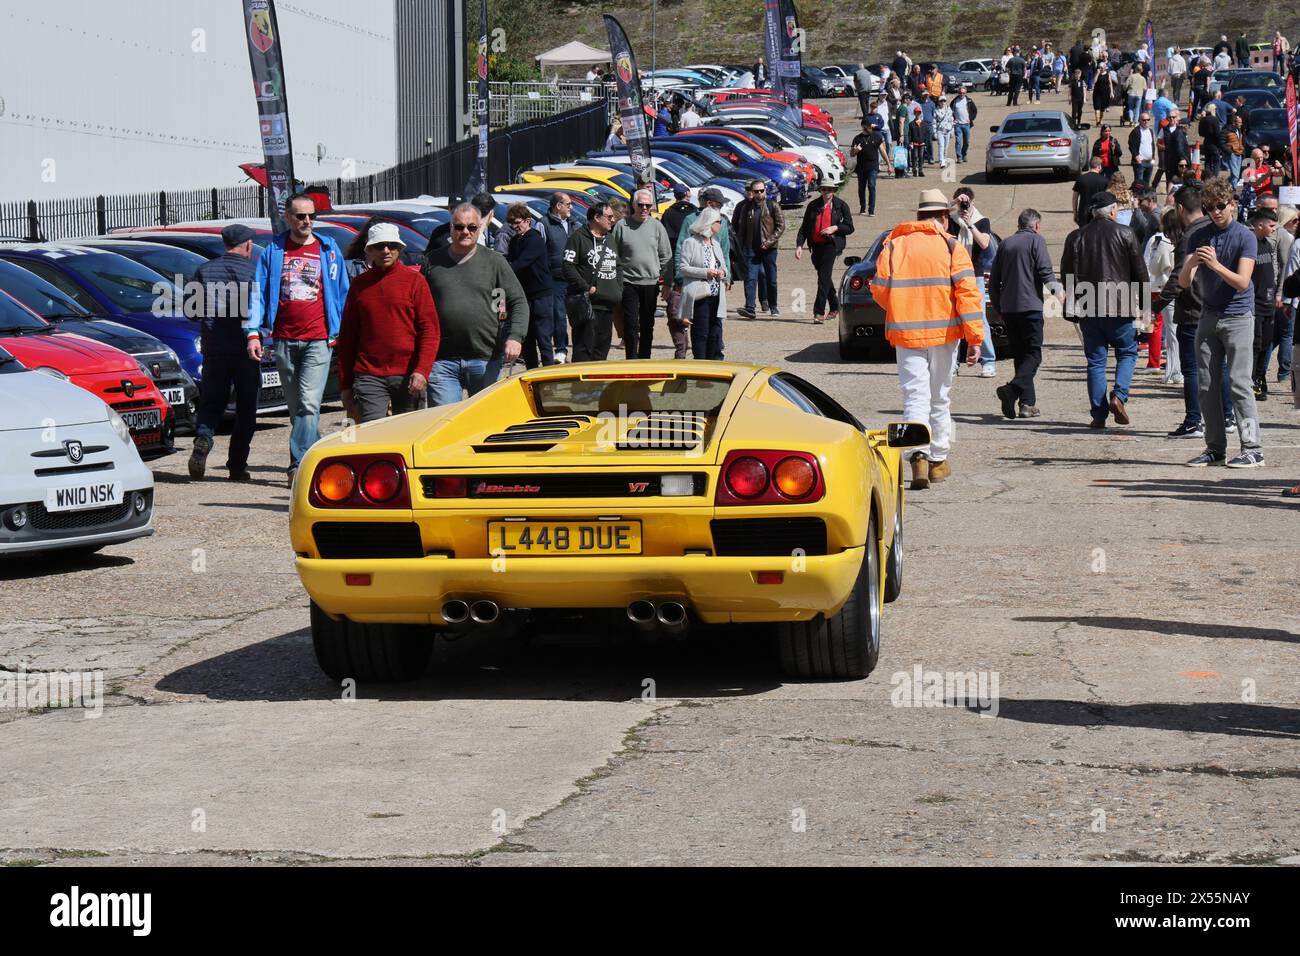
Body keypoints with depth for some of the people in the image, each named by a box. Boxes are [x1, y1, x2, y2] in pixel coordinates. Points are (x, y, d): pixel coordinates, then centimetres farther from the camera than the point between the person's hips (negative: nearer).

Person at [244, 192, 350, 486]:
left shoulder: (328, 250, 7)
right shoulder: (273, 251, 8)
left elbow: (342, 293, 12)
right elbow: (258, 293, 7)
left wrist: (342, 334, 8)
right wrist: (253, 332, -4)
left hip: (318, 340, -3)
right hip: (284, 340, 3)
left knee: (309, 404, -15)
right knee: (296, 408, 8)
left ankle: (299, 465, -20)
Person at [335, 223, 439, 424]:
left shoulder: (414, 280, 4)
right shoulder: (359, 285, 10)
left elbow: (430, 329, -1)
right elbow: (346, 337, 13)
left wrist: (422, 371, -14)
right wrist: (345, 385, 8)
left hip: (408, 377, -1)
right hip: (369, 376, 1)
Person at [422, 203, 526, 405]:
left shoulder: (494, 262, 6)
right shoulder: (432, 261, 8)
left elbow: (519, 302, 3)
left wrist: (515, 337, -12)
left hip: (486, 360, 0)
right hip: (442, 360, 0)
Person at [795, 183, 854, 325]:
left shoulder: (841, 205, 2)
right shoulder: (813, 206, 10)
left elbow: (849, 228, 6)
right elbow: (804, 227, 10)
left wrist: (835, 228, -12)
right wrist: (799, 245, -3)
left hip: (831, 244, -5)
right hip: (816, 245, 5)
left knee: (824, 277, -14)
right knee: (824, 277, 13)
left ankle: (819, 312, -16)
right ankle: (835, 308, 29)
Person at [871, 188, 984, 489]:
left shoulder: (893, 245, 3)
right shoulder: (951, 247, -2)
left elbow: (879, 289, 1)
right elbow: (967, 293, -9)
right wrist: (974, 337, -9)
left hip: (905, 333, 0)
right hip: (943, 333, 0)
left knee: (915, 396, -2)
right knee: (940, 397, 14)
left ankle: (919, 454, -24)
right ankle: (938, 459, 21)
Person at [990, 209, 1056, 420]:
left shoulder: (1006, 244, 16)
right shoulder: (1036, 240, 0)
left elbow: (993, 280, 17)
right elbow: (1045, 272, -11)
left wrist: (997, 307, 24)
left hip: (1008, 307, 6)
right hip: (1030, 306, -6)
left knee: (1020, 354, 11)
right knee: (1033, 353, -5)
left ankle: (1027, 404, 8)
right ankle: (1013, 389, -29)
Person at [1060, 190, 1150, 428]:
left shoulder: (1075, 237, 5)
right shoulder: (1125, 234, -2)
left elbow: (1067, 276, 7)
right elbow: (1140, 271, 0)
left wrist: (1073, 307, 14)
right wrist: (1143, 302, 11)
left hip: (1087, 309, 2)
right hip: (1119, 307, -2)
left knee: (1095, 360, 6)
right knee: (1127, 353, 12)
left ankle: (1099, 415, 3)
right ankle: (1119, 396, -10)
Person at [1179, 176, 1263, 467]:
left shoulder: (1245, 238, -5)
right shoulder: (1199, 237, 8)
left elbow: (1242, 282, -14)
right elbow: (1183, 282, 0)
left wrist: (1216, 265, -29)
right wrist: (1192, 263, -21)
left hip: (1238, 317, -5)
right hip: (1208, 317, 5)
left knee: (1239, 383, -10)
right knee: (1207, 385, 4)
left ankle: (1252, 448, -9)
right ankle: (1215, 448, 9)